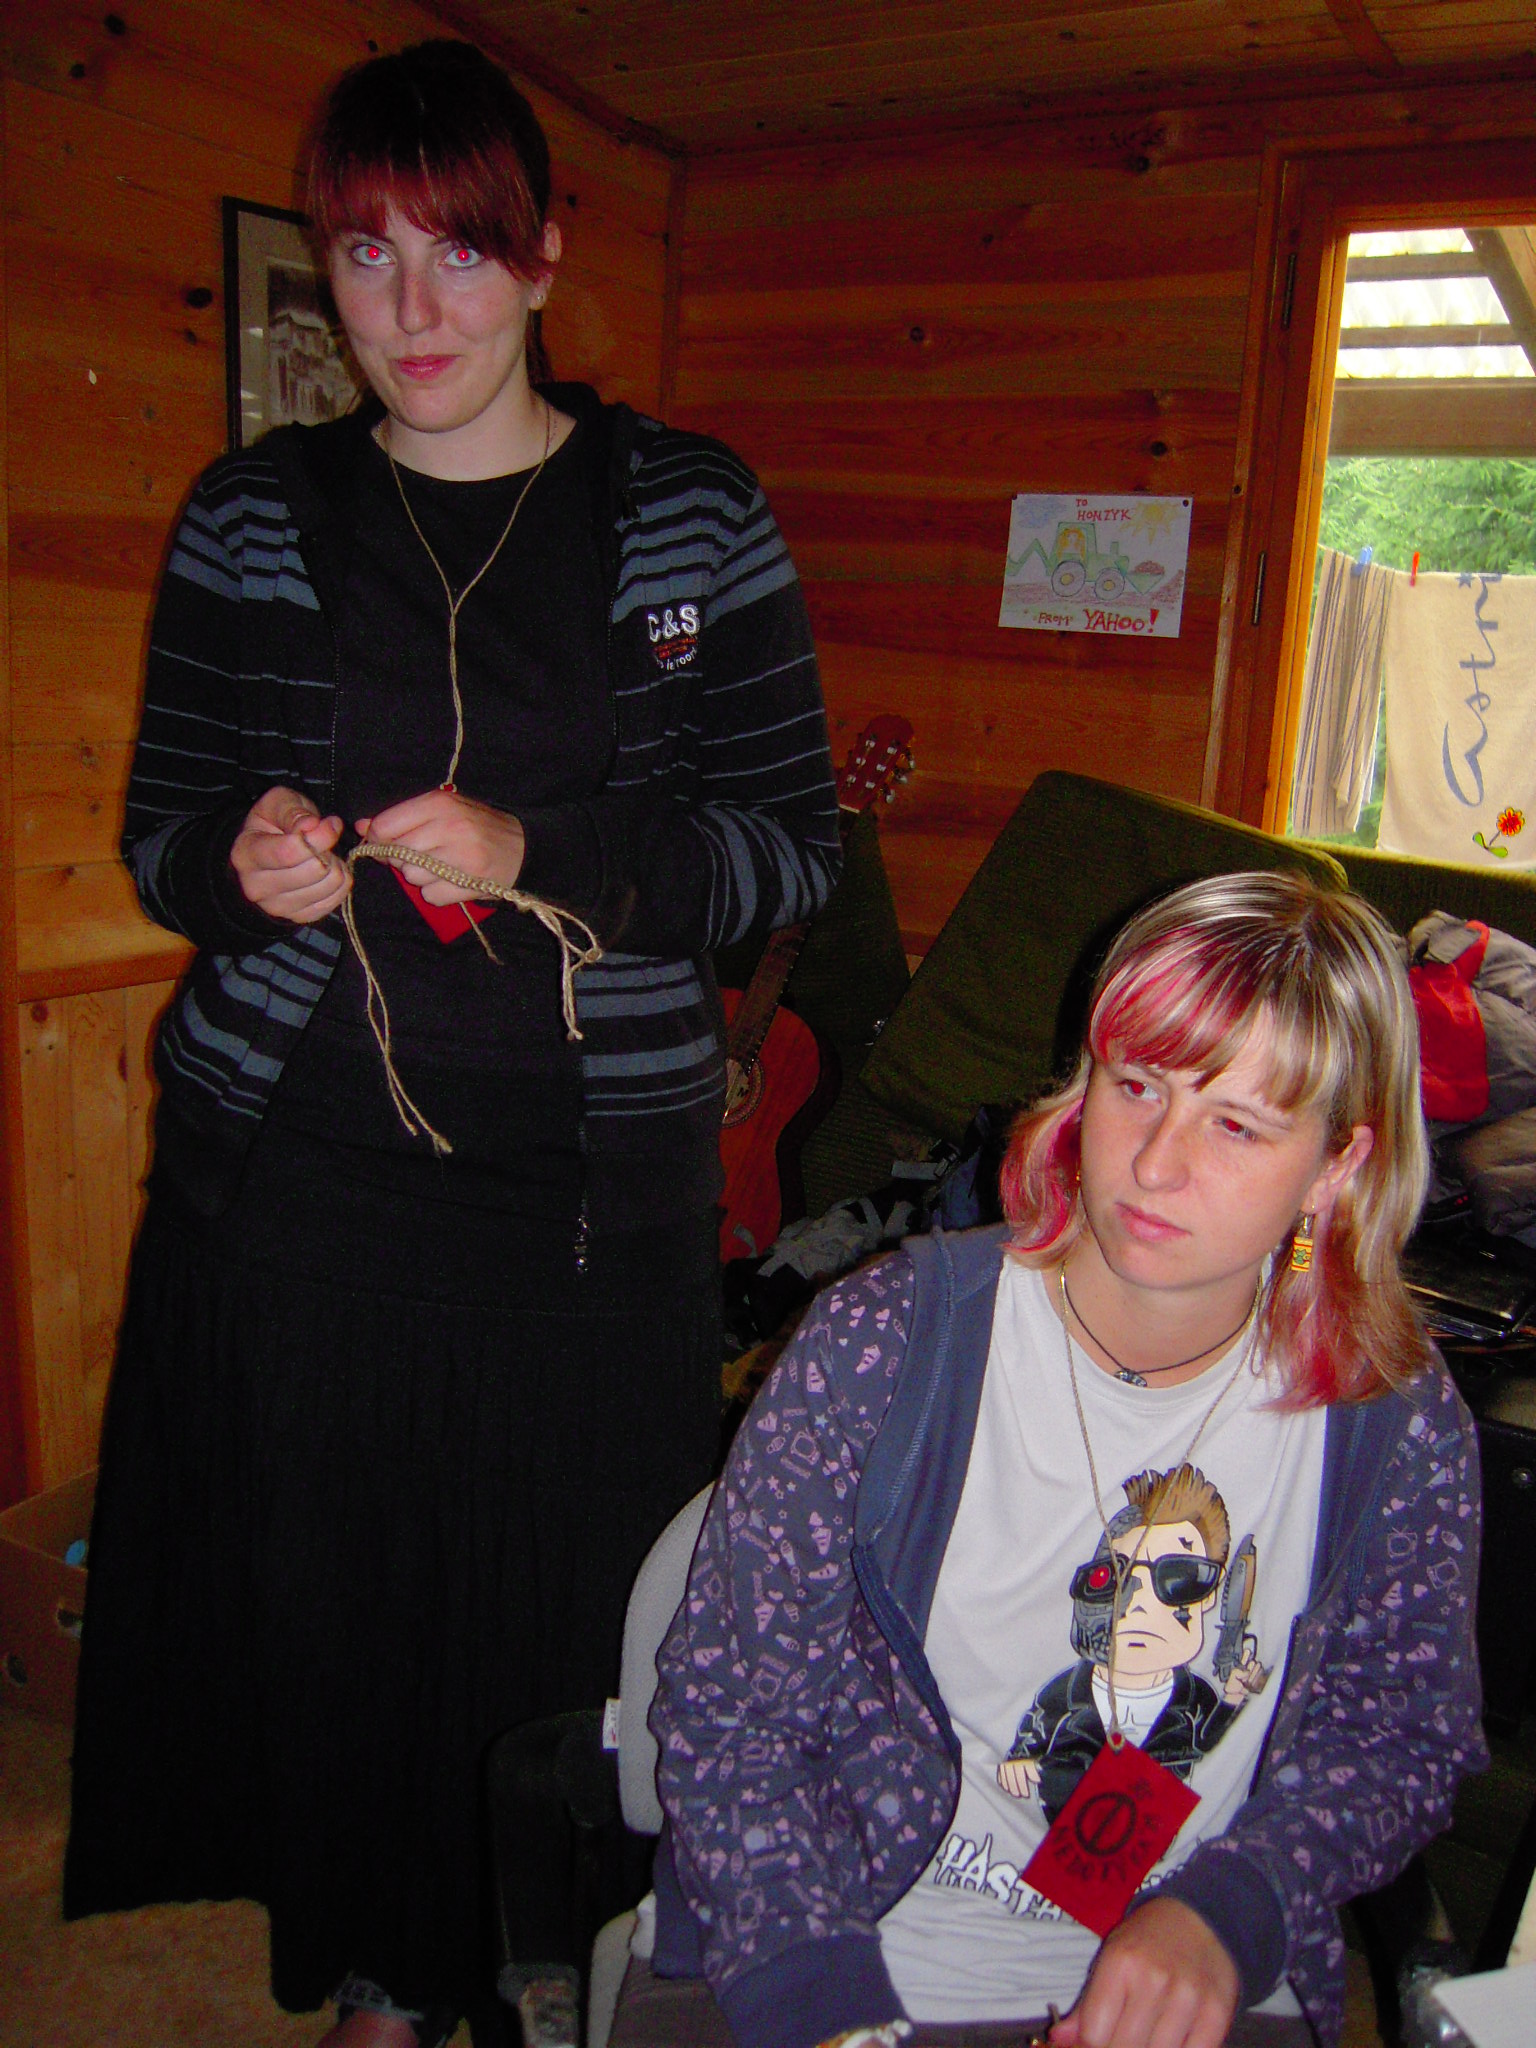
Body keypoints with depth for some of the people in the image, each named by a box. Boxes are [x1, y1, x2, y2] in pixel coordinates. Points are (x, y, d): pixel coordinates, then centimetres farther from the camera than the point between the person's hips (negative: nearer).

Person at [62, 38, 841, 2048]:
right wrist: (242, 867, -14)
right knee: (321, 1583, 10)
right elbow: (159, 835, 9)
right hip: (291, 1164, 2)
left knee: (568, 1605, 6)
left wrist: (536, 858, -16)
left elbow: (793, 843, -1)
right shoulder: (251, 519, 7)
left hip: (589, 1175, -1)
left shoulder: (692, 514, 3)